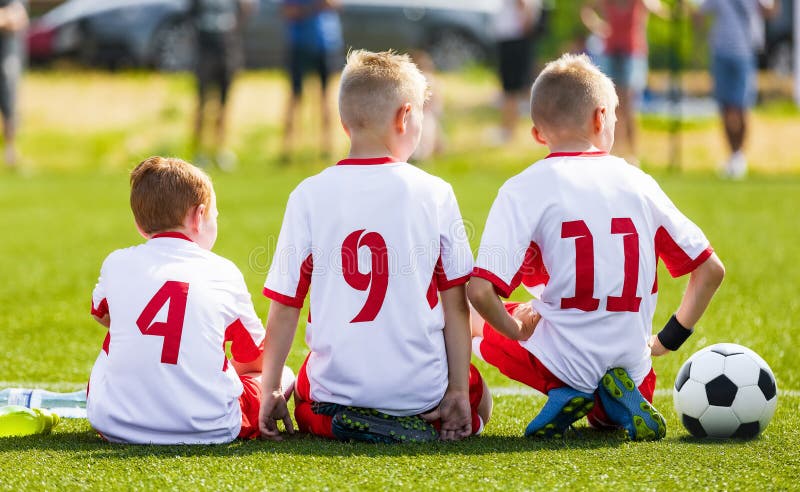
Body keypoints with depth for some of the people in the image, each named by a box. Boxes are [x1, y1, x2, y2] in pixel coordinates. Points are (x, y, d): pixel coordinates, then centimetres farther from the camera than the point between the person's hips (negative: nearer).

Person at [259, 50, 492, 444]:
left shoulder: (308, 196, -5)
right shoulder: (434, 194, -5)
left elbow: (284, 308, -3)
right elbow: (455, 304, -2)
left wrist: (271, 392, 7)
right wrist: (458, 393, 5)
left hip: (335, 387, 0)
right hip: (421, 391, 0)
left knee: (308, 410, 34)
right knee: (479, 401, 31)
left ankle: (342, 423, 3)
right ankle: (418, 423, 4)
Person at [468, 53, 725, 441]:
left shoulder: (524, 190, -8)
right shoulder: (638, 183, 3)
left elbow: (480, 290, -20)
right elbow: (711, 270, 7)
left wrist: (515, 330, -1)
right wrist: (669, 339, 17)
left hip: (560, 360, -4)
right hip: (632, 362, 4)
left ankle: (564, 393, 1)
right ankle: (616, 403, 0)